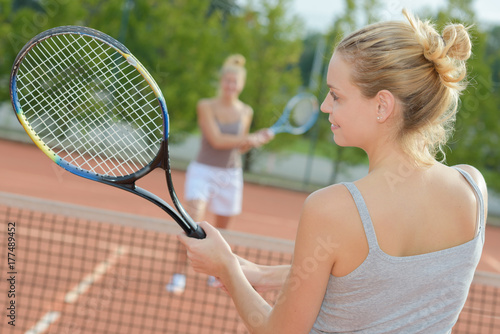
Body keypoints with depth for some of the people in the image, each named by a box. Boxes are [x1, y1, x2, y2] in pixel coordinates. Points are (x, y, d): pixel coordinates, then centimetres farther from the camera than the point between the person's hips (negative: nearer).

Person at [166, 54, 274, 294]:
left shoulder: (246, 112, 4)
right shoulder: (206, 106, -7)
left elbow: (239, 148, 12)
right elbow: (216, 140, -18)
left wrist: (257, 140, -6)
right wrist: (252, 138, -18)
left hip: (230, 175, 4)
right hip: (203, 171, -3)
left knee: (221, 230, 13)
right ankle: (179, 276, -17)